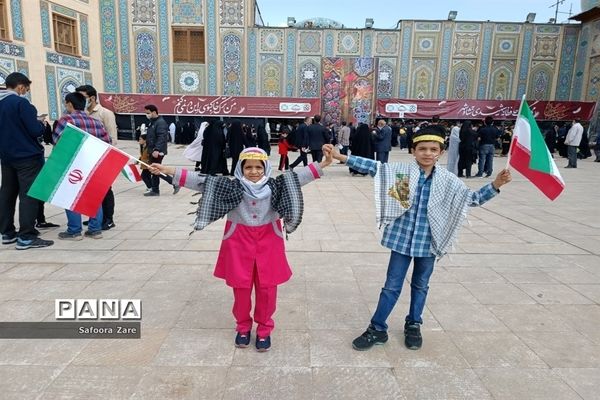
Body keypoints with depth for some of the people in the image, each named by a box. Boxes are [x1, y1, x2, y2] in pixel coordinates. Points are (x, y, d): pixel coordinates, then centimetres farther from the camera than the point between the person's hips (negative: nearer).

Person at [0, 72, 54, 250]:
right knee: (29, 194, -7)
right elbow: (35, 130, -19)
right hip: (27, 156, -9)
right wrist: (41, 125, 2)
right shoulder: (20, 102, -14)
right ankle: (26, 237, -8)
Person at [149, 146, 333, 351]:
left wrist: (322, 164, -18)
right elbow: (202, 181, -10)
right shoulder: (232, 187, -7)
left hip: (267, 242, 0)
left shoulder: (274, 186, -3)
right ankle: (243, 327, 31)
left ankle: (264, 329, 24)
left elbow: (298, 177, -7)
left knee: (267, 287, 5)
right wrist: (168, 170, -16)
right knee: (241, 287, 9)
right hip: (239, 242, 0)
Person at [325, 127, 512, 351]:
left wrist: (495, 186, -9)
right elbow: (372, 167, -12)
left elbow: (472, 198, 5)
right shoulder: (400, 171, -8)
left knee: (421, 285, 17)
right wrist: (342, 157, -19)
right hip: (402, 239, -2)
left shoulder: (447, 180, -2)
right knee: (392, 285, 7)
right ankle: (377, 329, 20)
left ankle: (413, 326, 38)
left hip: (428, 242, 2)